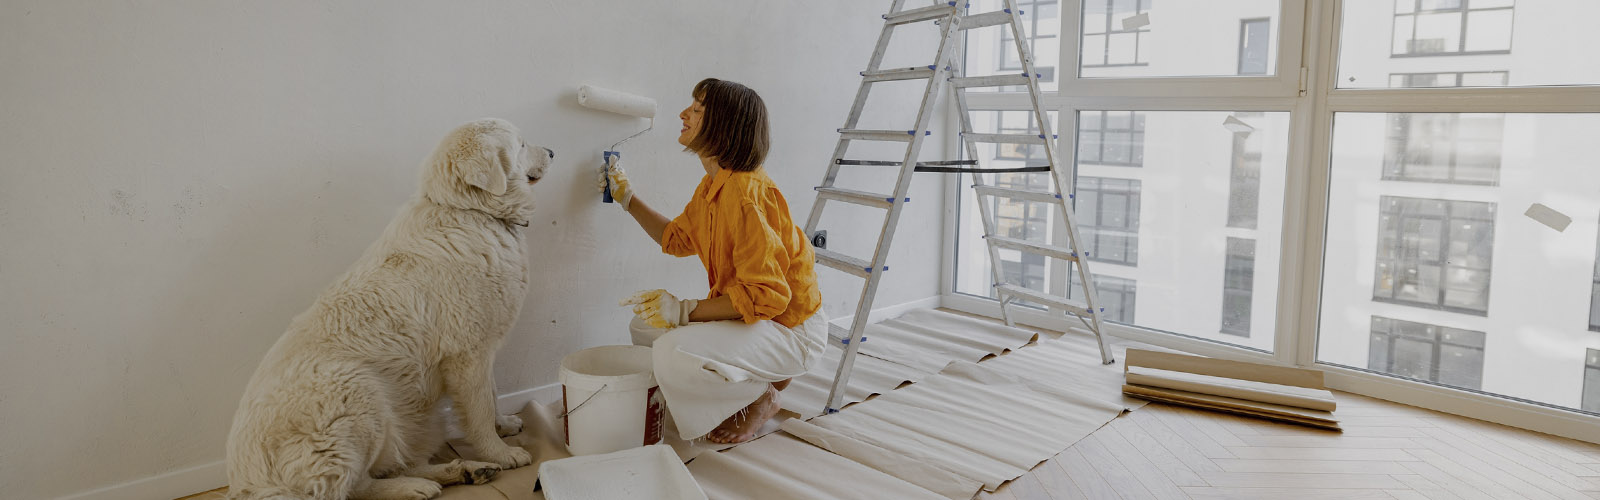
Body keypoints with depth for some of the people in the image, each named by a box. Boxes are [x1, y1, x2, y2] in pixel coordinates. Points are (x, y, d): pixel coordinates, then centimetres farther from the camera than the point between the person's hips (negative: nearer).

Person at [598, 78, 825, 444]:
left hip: (790, 328, -10)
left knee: (673, 354, -29)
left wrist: (685, 311, -27)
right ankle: (765, 377, 14)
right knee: (645, 326, 12)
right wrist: (627, 198, 21)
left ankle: (761, 397, 0)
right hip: (747, 314, 10)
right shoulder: (712, 186, 4)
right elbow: (677, 238, 23)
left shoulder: (747, 192, -27)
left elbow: (766, 295, -30)